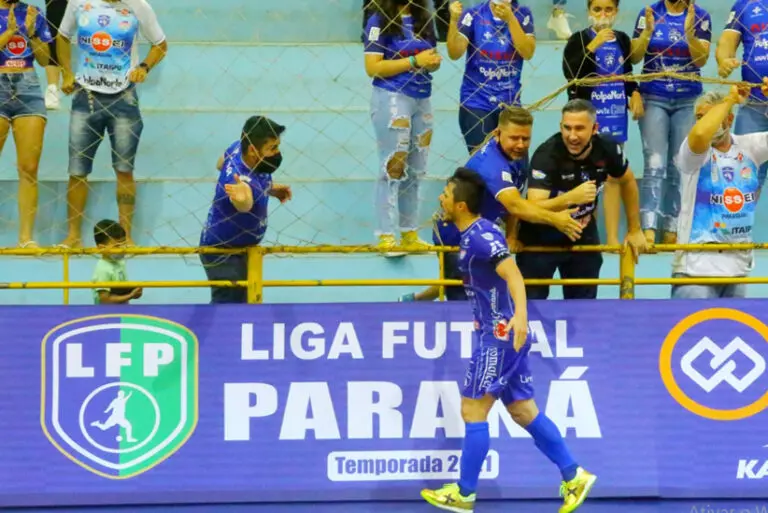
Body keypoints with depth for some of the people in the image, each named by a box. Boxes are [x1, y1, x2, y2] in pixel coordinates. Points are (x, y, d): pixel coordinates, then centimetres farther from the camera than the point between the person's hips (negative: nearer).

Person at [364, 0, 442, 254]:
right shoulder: (380, 21, -6)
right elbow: (373, 67, -12)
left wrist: (434, 61, -3)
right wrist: (414, 62, -16)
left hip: (422, 100, 7)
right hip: (392, 99, -7)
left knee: (416, 171, 8)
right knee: (393, 168, -9)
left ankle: (410, 234, 14)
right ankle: (386, 237, -8)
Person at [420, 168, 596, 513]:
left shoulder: (480, 236, -17)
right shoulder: (474, 234, 13)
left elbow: (512, 273, -30)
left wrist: (520, 314, -45)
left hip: (501, 335, -10)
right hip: (502, 334, 10)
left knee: (472, 410, -5)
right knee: (523, 411, 11)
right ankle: (574, 477, 12)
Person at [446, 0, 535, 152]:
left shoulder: (522, 14, -1)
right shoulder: (473, 15, -6)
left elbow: (528, 53, -13)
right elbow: (455, 53, -15)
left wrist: (510, 19, -23)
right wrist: (454, 20, -30)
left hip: (510, 102, 2)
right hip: (476, 102, -2)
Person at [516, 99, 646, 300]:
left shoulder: (607, 149, -15)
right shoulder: (546, 155, -30)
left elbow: (627, 181, 7)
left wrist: (635, 230, 10)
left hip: (584, 238, 4)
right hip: (541, 240, -4)